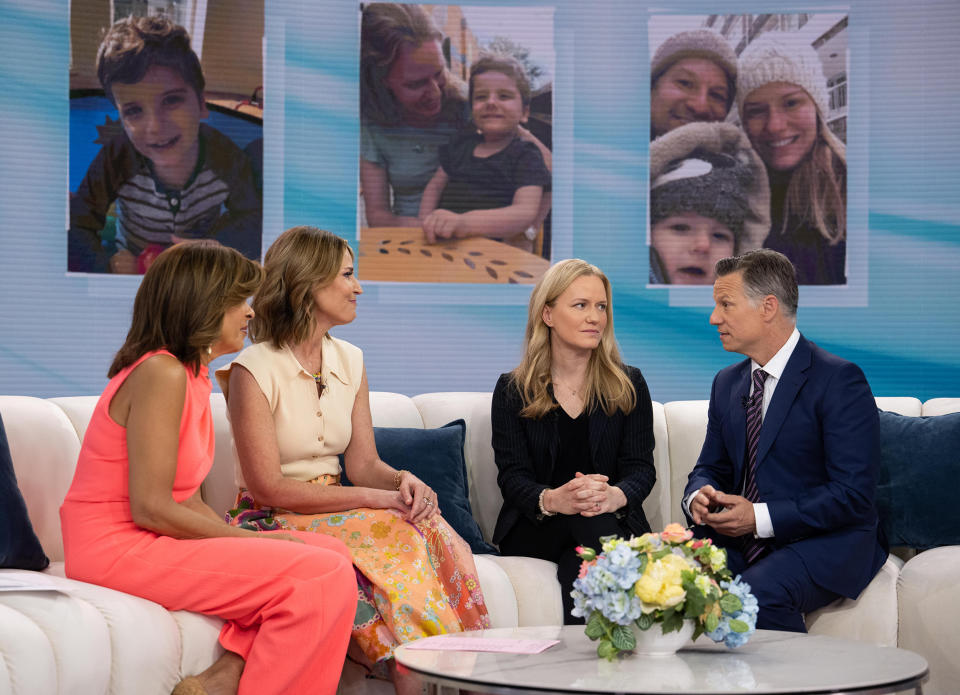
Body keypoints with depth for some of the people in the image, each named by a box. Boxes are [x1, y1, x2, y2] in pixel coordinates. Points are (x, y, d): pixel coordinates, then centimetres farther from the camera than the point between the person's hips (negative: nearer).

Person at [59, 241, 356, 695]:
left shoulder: (189, 375, 15)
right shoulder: (162, 373, -16)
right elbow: (151, 508, -20)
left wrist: (252, 540, -2)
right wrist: (256, 540, -12)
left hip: (150, 542, 10)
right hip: (121, 551, -10)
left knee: (331, 552, 2)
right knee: (323, 575, -19)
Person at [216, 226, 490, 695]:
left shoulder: (350, 362, 12)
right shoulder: (254, 371, -10)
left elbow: (364, 464, 8)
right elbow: (266, 486, -16)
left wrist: (403, 480, -16)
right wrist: (369, 498, -20)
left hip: (336, 513, 6)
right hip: (274, 523, -6)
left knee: (426, 530, -24)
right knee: (391, 537, -31)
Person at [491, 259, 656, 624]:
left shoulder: (629, 385, 13)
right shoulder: (512, 390, 9)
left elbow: (641, 468, 2)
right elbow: (512, 476, -3)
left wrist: (615, 496, -24)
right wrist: (552, 500, -27)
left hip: (616, 523, 1)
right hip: (531, 531, 0)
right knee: (590, 523, -35)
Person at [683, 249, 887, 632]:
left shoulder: (839, 379, -10)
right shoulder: (727, 383, 13)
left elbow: (854, 494, -16)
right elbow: (710, 468, 20)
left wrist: (761, 517, -21)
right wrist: (699, 497, -6)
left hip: (826, 543, -6)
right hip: (740, 538, 6)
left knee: (758, 591, -35)